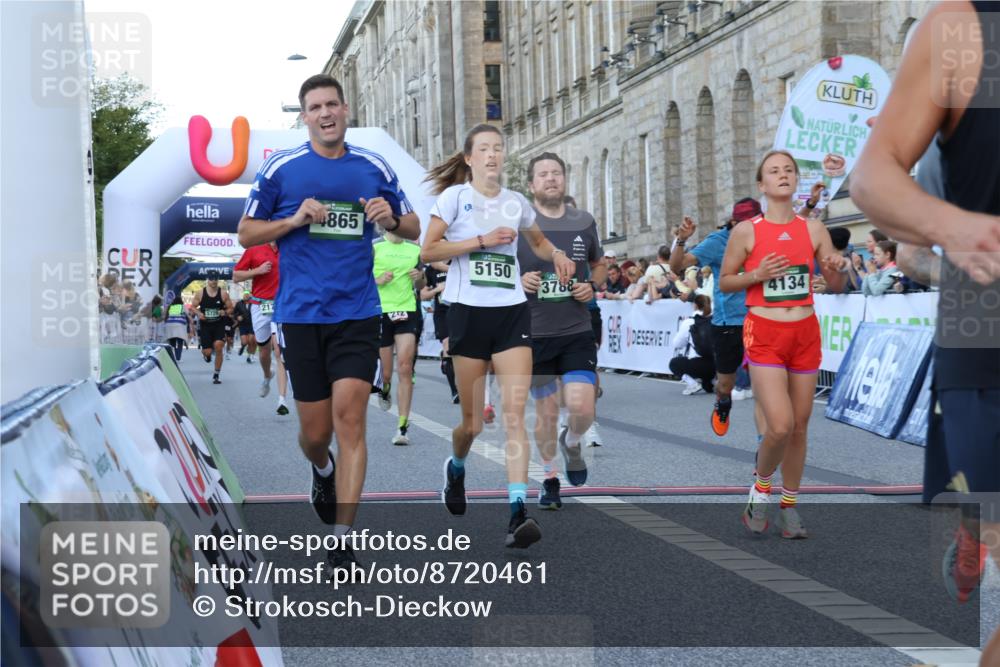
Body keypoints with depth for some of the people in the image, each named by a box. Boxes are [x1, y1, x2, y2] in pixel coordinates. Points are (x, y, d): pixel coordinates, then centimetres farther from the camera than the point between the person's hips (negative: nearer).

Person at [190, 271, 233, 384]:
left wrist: (225, 312, -18)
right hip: (205, 325, 1)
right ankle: (206, 354, 41)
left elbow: (230, 308, 4)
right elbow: (193, 307, 8)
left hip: (219, 325, -1)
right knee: (208, 351, -4)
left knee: (218, 346, -20)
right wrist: (198, 313, -13)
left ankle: (216, 375, -5)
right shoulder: (200, 293, -1)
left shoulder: (223, 294, -3)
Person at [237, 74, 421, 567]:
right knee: (315, 433, 4)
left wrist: (390, 217, -7)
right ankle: (322, 471, 42)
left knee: (349, 418, -11)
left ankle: (342, 539, -6)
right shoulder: (280, 168, 2)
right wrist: (295, 219, -11)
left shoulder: (374, 168, 7)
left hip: (357, 312, 0)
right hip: (300, 315, 0)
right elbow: (246, 233, 6)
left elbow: (413, 228, 16)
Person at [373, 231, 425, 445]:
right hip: (380, 312, -2)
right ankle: (385, 389, 41)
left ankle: (402, 426, -6)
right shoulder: (374, 247, 0)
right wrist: (377, 280, -15)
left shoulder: (415, 250, 11)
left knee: (405, 369, -9)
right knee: (385, 373, 2)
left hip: (407, 312, 2)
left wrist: (419, 278, 1)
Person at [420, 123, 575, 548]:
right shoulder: (455, 196, 0)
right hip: (468, 311, -2)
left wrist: (556, 254, 10)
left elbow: (538, 240, 31)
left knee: (514, 415, -12)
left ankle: (518, 512, -18)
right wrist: (480, 240, -13)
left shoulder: (516, 202, 12)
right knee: (472, 423, 4)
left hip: (512, 311, 2)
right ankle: (456, 468, 39)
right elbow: (428, 251, -7)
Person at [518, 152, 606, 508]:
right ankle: (550, 478, 26)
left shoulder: (584, 222, 6)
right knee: (546, 410, 7)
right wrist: (518, 280, -14)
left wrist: (592, 286, 0)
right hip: (534, 332, -1)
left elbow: (599, 265, 21)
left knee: (582, 407, -10)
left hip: (577, 331, 1)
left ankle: (572, 443, 24)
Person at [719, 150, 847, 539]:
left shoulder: (813, 229, 4)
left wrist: (839, 269, -12)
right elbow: (724, 283, 3)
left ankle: (789, 506, 22)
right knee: (780, 426, -16)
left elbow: (836, 286, 10)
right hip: (764, 335, -4)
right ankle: (760, 488, 11)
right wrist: (756, 275, -14)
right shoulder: (746, 231, -4)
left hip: (805, 334, 4)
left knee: (799, 426, 8)